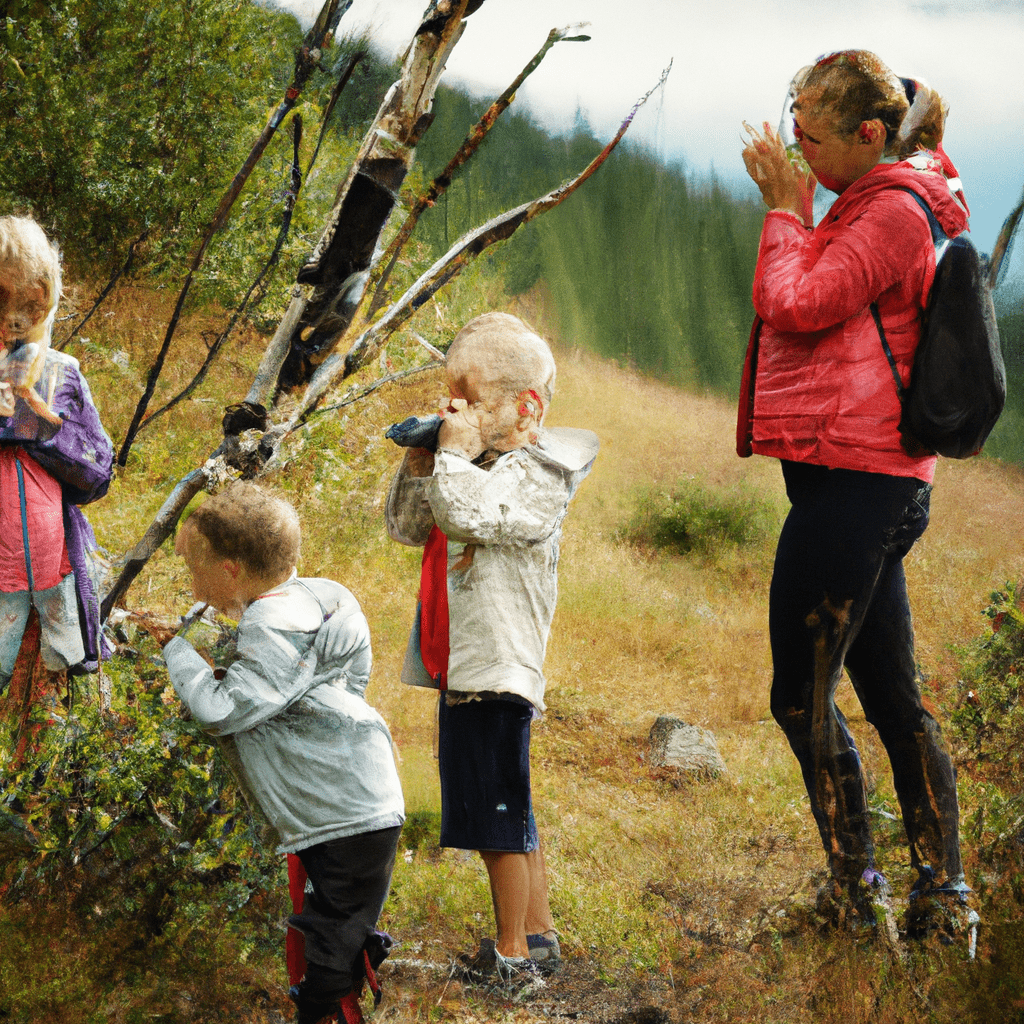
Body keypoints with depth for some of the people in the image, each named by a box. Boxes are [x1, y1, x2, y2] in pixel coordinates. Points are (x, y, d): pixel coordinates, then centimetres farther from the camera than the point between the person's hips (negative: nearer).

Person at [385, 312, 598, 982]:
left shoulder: (537, 471, -13)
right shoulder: (480, 464, 14)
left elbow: (470, 515, -29)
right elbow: (408, 527, 17)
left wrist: (455, 451, -17)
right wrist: (420, 466, 3)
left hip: (498, 668, -9)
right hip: (465, 666, 10)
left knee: (498, 814, -2)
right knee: (508, 815, 17)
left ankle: (512, 952, 9)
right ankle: (540, 935, 28)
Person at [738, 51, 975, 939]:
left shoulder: (894, 210, -12)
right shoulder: (885, 204, 19)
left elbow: (793, 305, -17)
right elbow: (817, 307, 22)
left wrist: (786, 208, -5)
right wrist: (792, 205, 14)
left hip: (851, 480, -11)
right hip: (877, 485, 11)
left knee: (802, 694, -4)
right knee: (893, 697, 11)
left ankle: (854, 890, 4)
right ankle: (943, 895, 15)